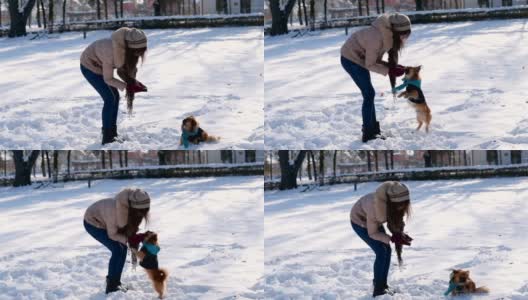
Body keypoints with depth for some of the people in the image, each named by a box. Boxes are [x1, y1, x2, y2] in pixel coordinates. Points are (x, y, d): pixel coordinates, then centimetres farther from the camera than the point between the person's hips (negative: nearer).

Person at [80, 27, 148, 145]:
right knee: (109, 98, -11)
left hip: (100, 64, 7)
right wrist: (126, 86, -34)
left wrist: (132, 83, -23)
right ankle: (107, 137, -4)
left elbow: (130, 68, -6)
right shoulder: (112, 52, -41)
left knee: (115, 96, 9)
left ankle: (112, 132, 23)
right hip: (89, 66, -7)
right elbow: (108, 79, -28)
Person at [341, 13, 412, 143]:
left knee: (369, 93, 15)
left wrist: (393, 67, -13)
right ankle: (368, 134, -2)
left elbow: (376, 58, 0)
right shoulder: (377, 38, -34)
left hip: (359, 57, 9)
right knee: (369, 94, -8)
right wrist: (390, 71, -25)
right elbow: (370, 65, -24)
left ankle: (372, 127, 26)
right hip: (351, 58, -9)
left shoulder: (388, 34, -8)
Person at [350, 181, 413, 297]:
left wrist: (399, 234, -30)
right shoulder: (375, 206, -44)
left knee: (387, 250, 4)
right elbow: (372, 233, -29)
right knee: (381, 252, -13)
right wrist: (392, 239, -40)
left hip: (374, 220, 6)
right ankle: (378, 290, -3)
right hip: (360, 221, -6)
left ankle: (381, 283, 22)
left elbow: (396, 222, -10)